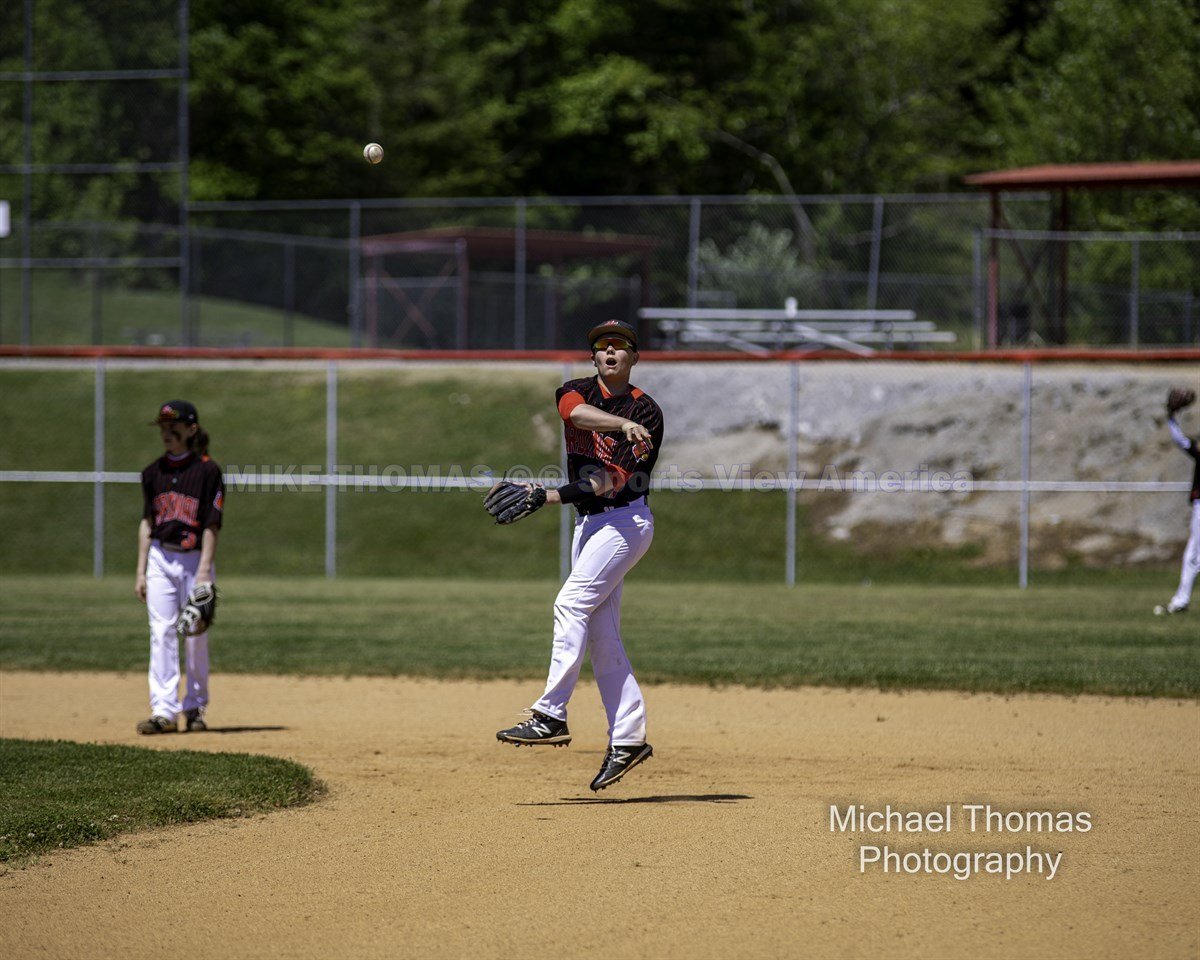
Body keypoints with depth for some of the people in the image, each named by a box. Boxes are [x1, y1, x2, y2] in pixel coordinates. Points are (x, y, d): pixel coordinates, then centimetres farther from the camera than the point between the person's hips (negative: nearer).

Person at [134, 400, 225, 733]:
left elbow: (211, 526, -9)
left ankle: (194, 707, 15)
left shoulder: (207, 471, -5)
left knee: (196, 638, 1)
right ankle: (164, 710, -8)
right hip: (160, 559, 4)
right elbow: (147, 524, 12)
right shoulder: (153, 472, 9)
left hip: (195, 559, -4)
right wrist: (141, 572, 6)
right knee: (161, 633, -5)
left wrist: (204, 572, -16)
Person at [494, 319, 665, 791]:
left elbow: (620, 482, -15)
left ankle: (550, 716, -24)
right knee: (601, 636, 3)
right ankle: (628, 738, 5)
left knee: (572, 603, -20)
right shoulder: (577, 392, 7)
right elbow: (578, 412, -21)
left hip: (625, 520, -6)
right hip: (588, 525, 6)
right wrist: (623, 424, -40)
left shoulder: (648, 413, -5)